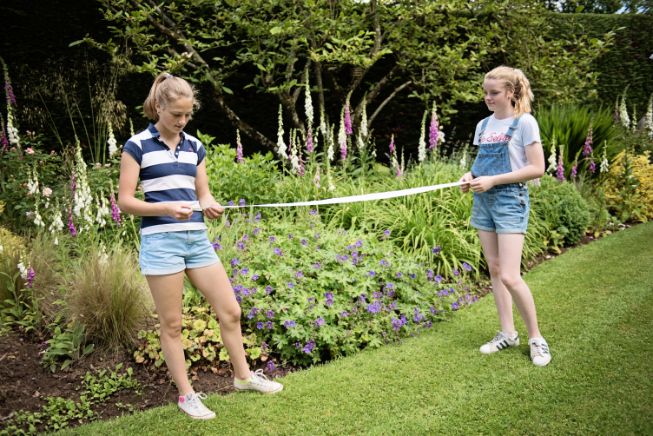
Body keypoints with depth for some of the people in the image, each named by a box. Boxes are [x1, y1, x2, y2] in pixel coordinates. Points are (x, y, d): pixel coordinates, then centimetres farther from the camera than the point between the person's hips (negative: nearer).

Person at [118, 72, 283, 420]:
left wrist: (210, 205, -9)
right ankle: (186, 394, 20)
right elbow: (125, 201, -6)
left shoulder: (194, 146, 11)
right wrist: (167, 209, -22)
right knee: (171, 324, 4)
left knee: (230, 312, 8)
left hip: (198, 238, 5)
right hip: (160, 241, -5)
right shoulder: (137, 146, -3)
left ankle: (243, 376, 28)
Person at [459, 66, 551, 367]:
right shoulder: (483, 125, 12)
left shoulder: (524, 122, -7)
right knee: (494, 270, 9)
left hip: (510, 199, -7)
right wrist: (471, 176, -2)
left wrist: (492, 180, -18)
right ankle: (507, 333, 20)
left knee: (509, 276, -11)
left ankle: (536, 338, 7)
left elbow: (536, 168, -12)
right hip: (483, 201, 7)